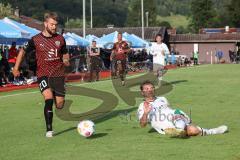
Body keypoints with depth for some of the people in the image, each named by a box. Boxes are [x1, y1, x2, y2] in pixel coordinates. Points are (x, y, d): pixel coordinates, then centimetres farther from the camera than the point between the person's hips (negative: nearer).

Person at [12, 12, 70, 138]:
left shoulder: (60, 39, 4)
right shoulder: (36, 40, -3)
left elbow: (65, 54, 19)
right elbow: (23, 52, 10)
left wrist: (66, 61, -4)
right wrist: (16, 68, 2)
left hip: (58, 75, 3)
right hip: (43, 75, -3)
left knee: (59, 106, 3)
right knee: (49, 99, -25)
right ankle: (49, 129, -17)